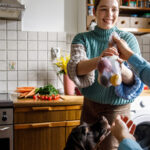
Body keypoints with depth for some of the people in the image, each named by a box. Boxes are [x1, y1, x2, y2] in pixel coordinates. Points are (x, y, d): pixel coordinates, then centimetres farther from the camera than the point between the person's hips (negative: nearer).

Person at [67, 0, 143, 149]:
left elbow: (137, 80, -14)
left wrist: (122, 71, -38)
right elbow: (74, 68, -23)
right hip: (89, 105, 2)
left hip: (117, 108, -2)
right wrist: (98, 61, -45)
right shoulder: (82, 39, -5)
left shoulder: (128, 39, -8)